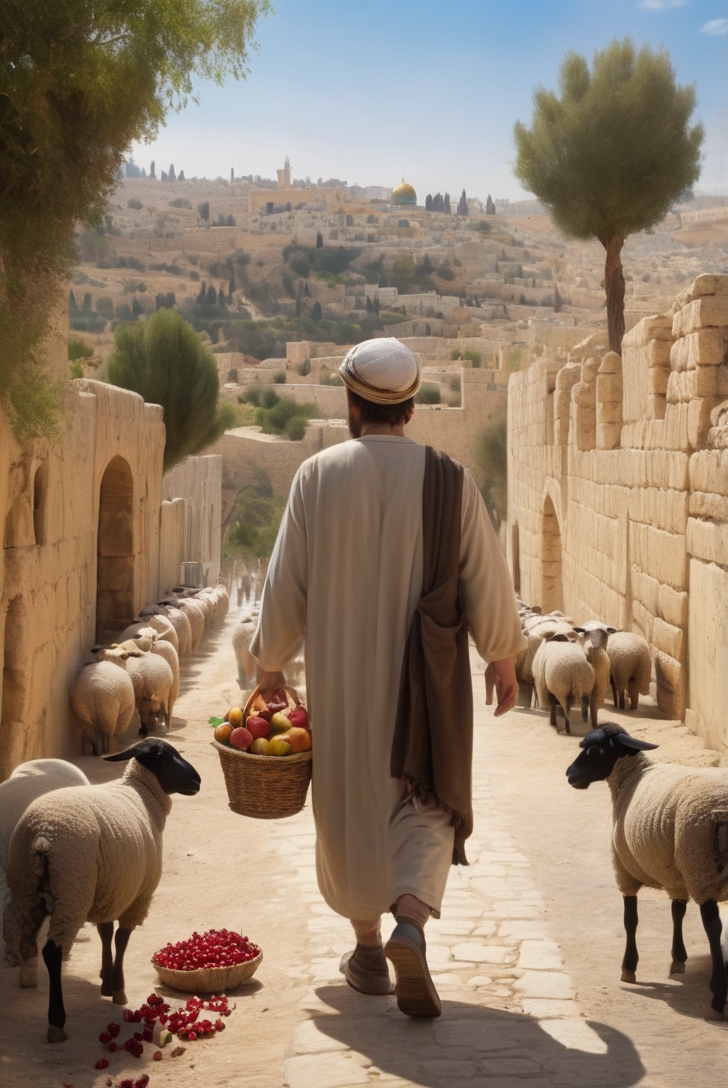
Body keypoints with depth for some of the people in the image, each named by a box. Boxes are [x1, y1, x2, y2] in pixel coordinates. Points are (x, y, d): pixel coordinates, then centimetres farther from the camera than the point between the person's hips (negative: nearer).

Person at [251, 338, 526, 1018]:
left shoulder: (317, 476, -5)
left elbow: (286, 580, -2)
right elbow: (486, 577, -1)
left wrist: (271, 660, 11)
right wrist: (501, 655, 14)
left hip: (340, 678, 1)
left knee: (350, 806, 14)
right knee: (425, 805, 9)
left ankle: (368, 950, 22)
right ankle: (411, 923, -15)